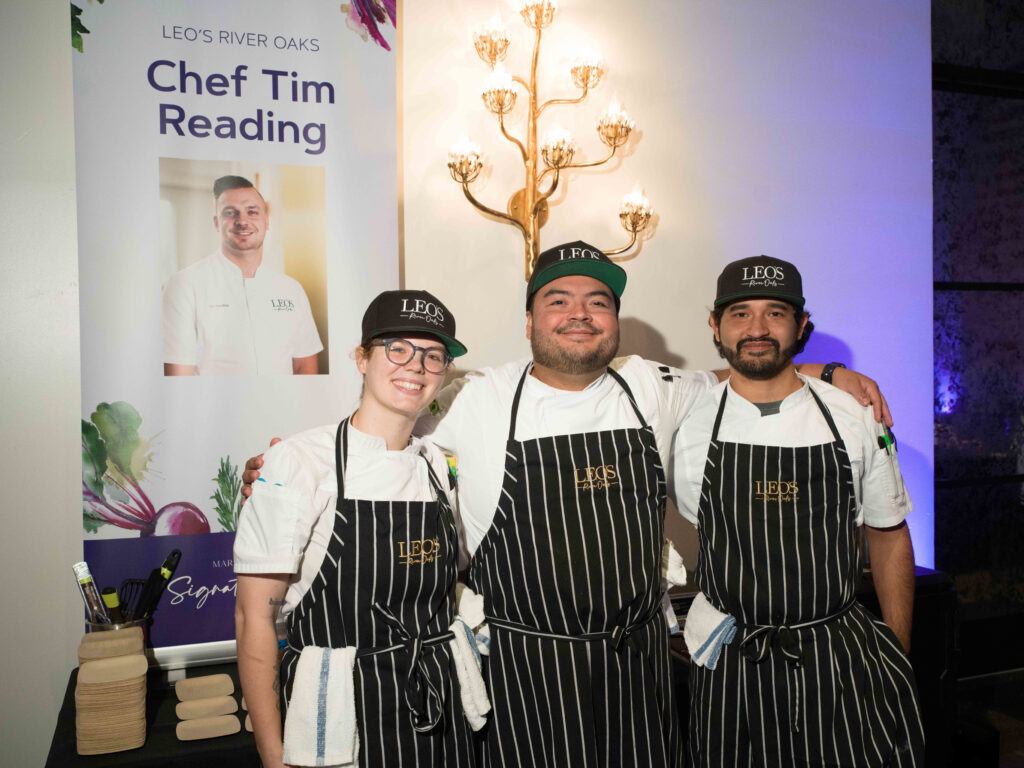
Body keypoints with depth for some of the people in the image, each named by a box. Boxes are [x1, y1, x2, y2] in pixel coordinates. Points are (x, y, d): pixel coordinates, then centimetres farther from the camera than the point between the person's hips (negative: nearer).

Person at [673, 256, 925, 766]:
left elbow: (888, 537, 7)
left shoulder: (855, 419, -2)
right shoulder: (690, 426, -5)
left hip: (843, 657, 1)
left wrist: (898, 659, 7)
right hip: (729, 662, -1)